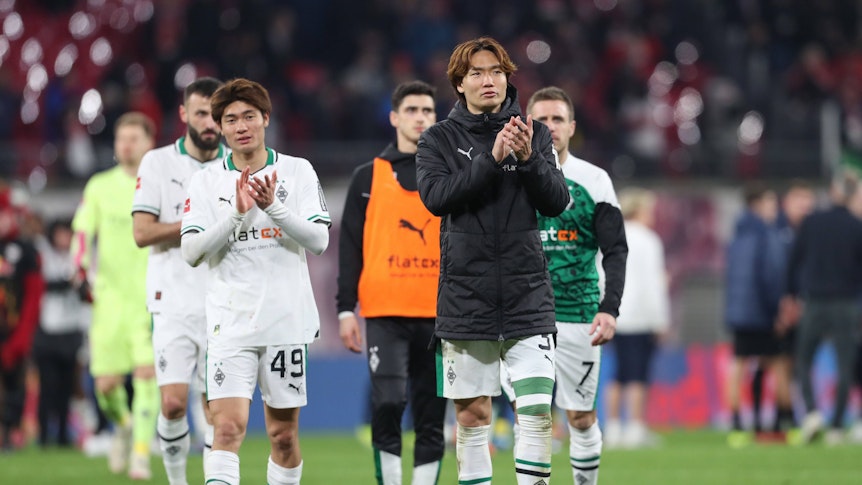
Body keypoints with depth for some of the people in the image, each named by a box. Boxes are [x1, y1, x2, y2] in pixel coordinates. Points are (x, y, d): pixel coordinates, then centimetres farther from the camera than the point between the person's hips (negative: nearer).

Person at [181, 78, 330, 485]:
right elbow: (191, 252, -4)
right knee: (228, 425, -16)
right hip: (230, 322, -1)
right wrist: (237, 214, -16)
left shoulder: (297, 171, 5)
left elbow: (318, 240, -4)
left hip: (286, 318, 1)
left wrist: (273, 207, -17)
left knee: (283, 433, 7)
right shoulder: (205, 182, 5)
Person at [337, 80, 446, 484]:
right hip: (385, 313, -2)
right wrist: (345, 310, -1)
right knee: (388, 401, -17)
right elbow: (350, 248, 6)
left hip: (438, 315, 2)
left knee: (431, 418, 3)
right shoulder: (369, 177, 8)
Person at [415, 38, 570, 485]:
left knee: (537, 410, -9)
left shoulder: (533, 133, 7)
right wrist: (491, 160, -23)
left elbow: (557, 202, -1)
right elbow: (435, 196, -13)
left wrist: (528, 158, -18)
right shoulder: (440, 139, 4)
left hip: (527, 295, 0)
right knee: (473, 414, 5)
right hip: (465, 295, 0)